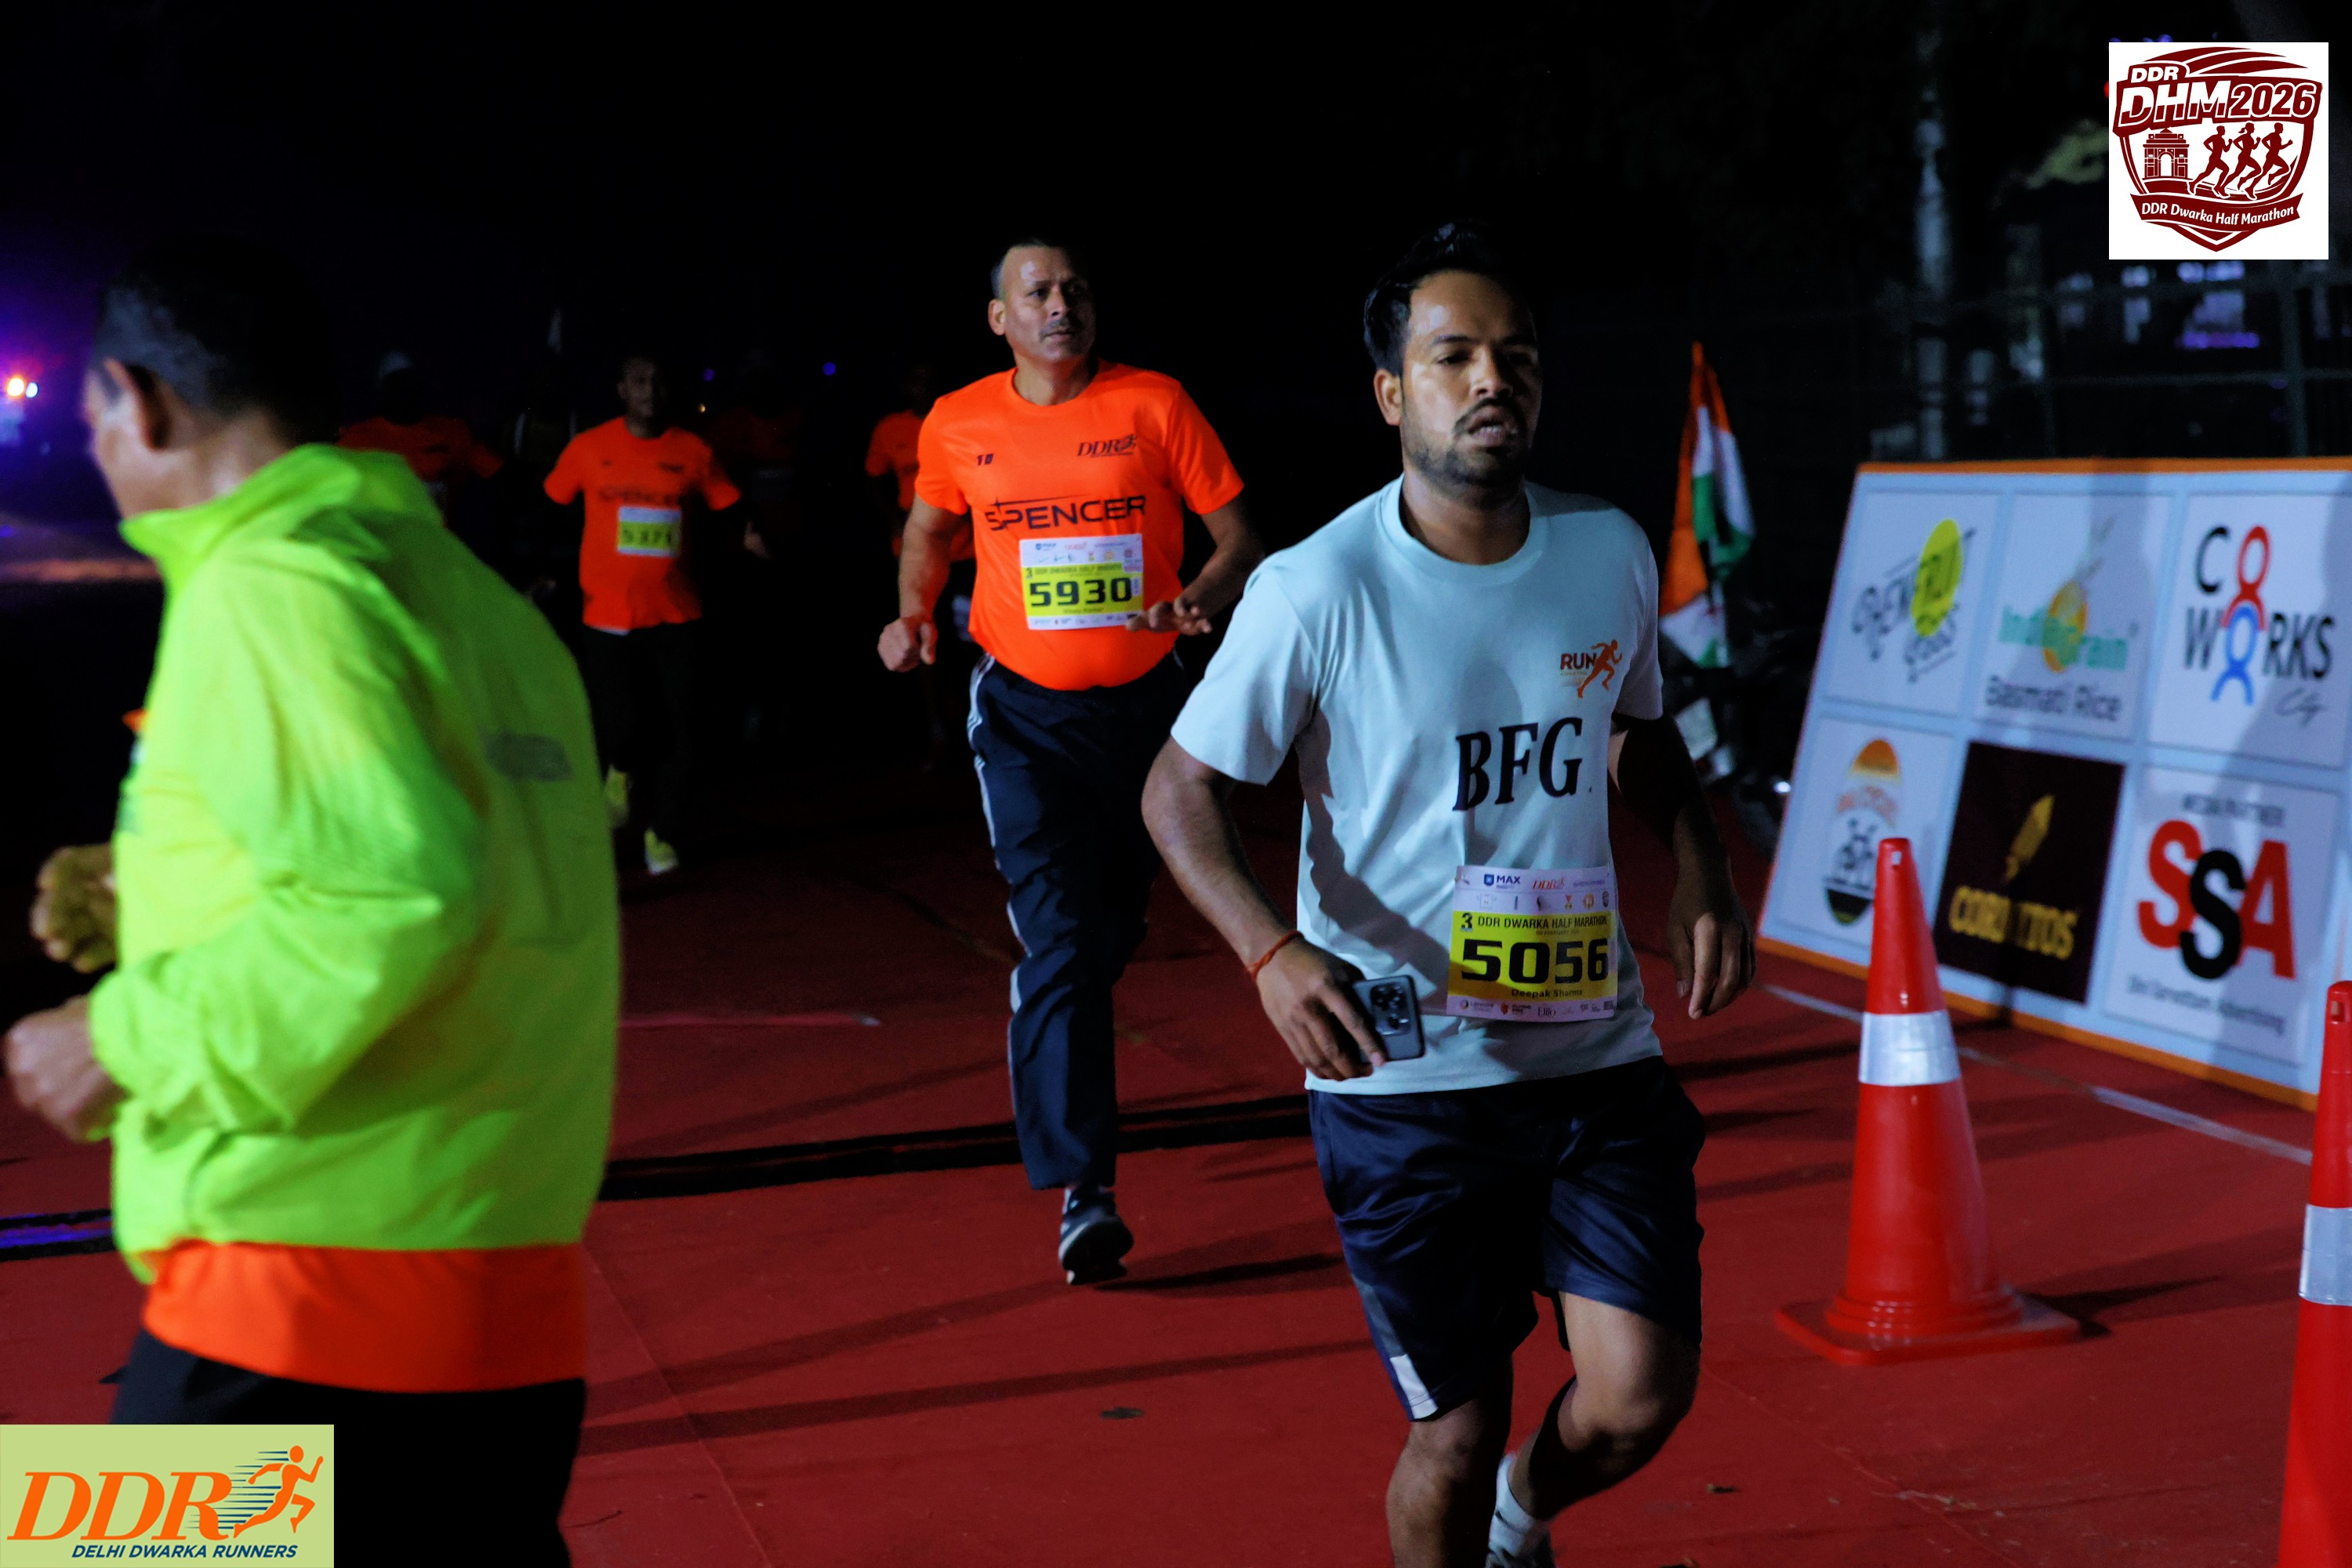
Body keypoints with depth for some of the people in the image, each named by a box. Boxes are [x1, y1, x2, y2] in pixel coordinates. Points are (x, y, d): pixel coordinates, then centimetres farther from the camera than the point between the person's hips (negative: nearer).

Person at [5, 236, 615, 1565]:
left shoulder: (267, 591, -9)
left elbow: (392, 892, -22)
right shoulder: (478, 596, 16)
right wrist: (157, 911, 20)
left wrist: (136, 1037, -11)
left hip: (297, 1307, -8)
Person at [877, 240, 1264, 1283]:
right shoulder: (958, 425, 1)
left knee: (1114, 931, 14)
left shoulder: (1154, 406, -4)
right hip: (1026, 714, -1)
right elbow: (929, 528, 20)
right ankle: (1083, 1188, -14)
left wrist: (1197, 600, -20)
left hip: (1145, 702, 1)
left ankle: (1055, 1067, 46)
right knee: (1057, 940, -13)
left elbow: (1240, 535, -1)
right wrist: (914, 609, 3)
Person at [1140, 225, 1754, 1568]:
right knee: (1457, 1429, 2)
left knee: (1639, 1398, -4)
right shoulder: (1318, 590, -12)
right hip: (1404, 1072, -3)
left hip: (1597, 1052, 4)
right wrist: (1274, 954, -22)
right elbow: (1181, 788, -6)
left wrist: (1703, 876, 3)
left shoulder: (1611, 553, 1)